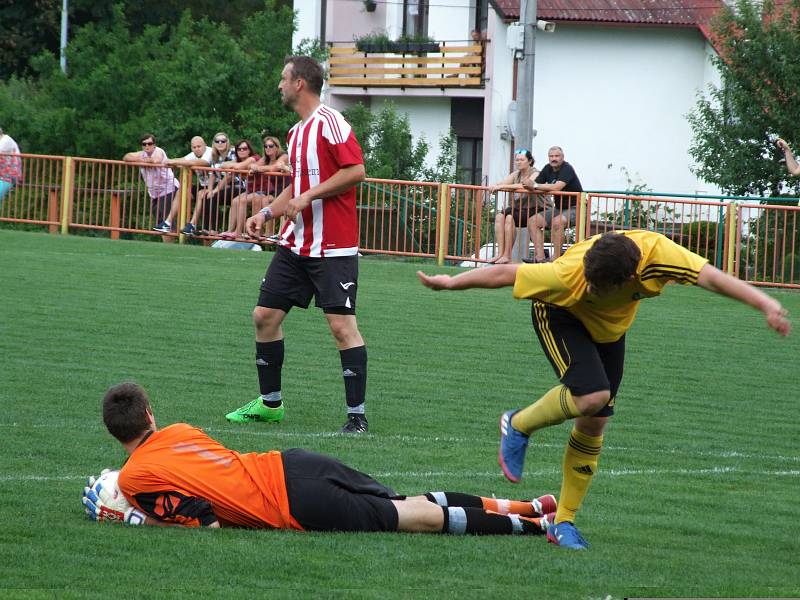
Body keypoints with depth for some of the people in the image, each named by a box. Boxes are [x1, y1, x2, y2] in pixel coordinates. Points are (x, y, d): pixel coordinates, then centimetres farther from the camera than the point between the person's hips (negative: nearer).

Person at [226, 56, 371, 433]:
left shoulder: (329, 122, -12)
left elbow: (356, 171, -20)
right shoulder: (296, 132, 16)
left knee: (342, 325, -11)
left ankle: (357, 414, -7)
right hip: (295, 243, 9)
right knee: (265, 315, 8)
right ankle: (269, 403, 20)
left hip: (333, 247, -9)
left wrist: (307, 197, -19)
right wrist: (267, 213, 14)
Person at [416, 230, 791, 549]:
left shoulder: (656, 254, -38)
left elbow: (708, 276, -38)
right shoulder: (570, 276, -41)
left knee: (594, 424, 3)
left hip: (609, 328, 4)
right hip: (562, 316, -4)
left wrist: (764, 304, -47)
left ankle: (563, 523, 15)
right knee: (592, 395, -29)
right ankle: (518, 426, -1)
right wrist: (449, 283, -19)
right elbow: (506, 274, -30)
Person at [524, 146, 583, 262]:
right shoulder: (548, 168, 7)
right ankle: (539, 257, -11)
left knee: (556, 222, -35)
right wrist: (532, 188, -20)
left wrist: (535, 186, -25)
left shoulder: (567, 169, -16)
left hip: (574, 208, -8)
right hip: (559, 208, 8)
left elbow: (557, 187, -30)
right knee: (534, 221, -6)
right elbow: (533, 185, 5)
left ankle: (556, 258, -28)